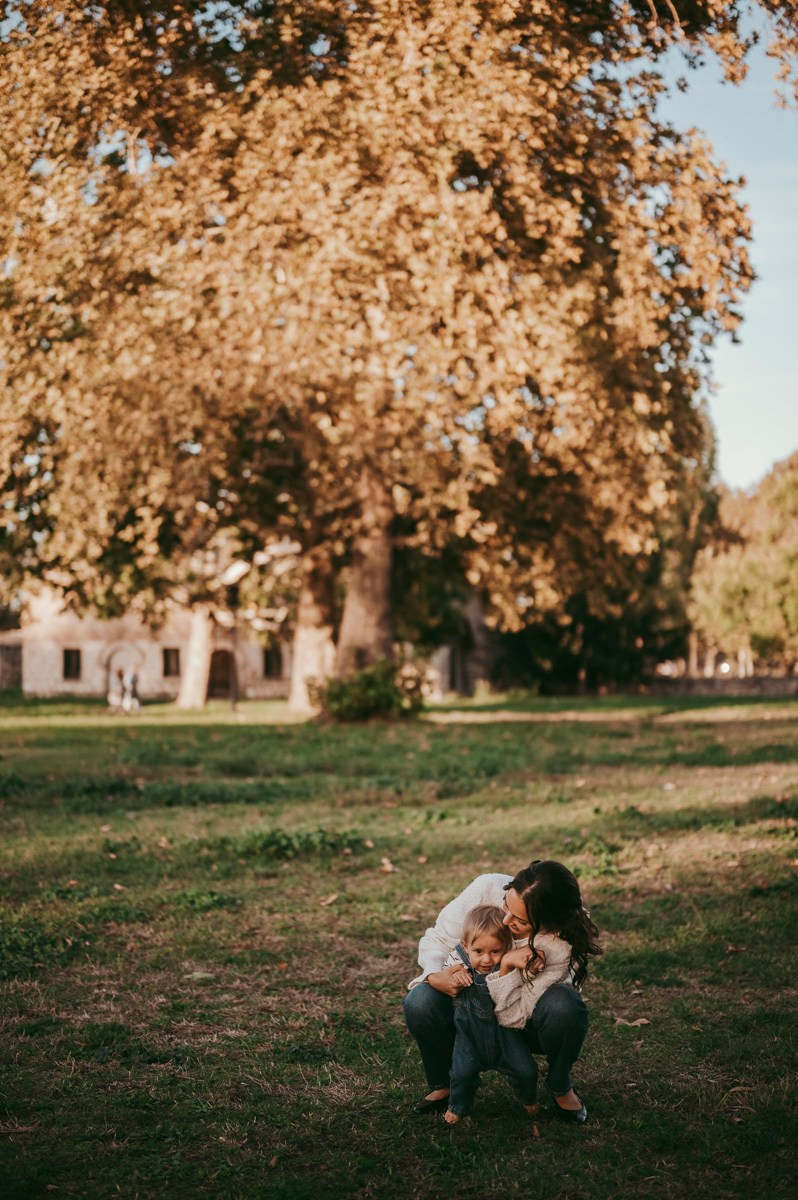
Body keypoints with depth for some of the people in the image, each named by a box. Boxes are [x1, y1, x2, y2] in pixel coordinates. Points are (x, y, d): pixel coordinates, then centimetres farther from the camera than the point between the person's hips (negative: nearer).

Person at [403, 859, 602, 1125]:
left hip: (528, 1024, -1)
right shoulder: (487, 889, -24)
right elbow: (437, 939, -12)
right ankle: (442, 1084, 1)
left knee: (564, 1006, -36)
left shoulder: (567, 935, -27)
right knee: (419, 1003, -29)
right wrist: (435, 975, -31)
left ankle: (561, 1088, -4)